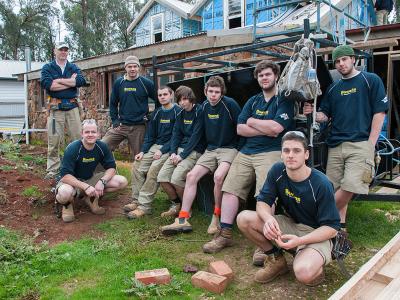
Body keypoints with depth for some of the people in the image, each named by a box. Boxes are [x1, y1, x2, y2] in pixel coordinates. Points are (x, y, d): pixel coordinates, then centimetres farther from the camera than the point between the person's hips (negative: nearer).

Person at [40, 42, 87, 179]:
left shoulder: (74, 67, 14)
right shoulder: (47, 68, 8)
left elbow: (81, 81, -7)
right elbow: (47, 84, -12)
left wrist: (59, 80, -9)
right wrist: (70, 82, -8)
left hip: (72, 107, 2)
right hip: (55, 108, -2)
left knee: (78, 138, 2)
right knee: (54, 141, -2)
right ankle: (52, 170, 6)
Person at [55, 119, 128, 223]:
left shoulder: (102, 147, -11)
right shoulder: (72, 148, -23)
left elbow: (111, 167, -4)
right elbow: (65, 175, -28)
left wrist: (102, 181, -24)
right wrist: (85, 187, -37)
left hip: (90, 179, 5)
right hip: (73, 181, -5)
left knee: (122, 182, -12)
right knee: (65, 193, -42)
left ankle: (91, 198, 4)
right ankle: (67, 204, -2)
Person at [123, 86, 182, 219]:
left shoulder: (178, 112, -5)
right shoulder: (156, 113, 15)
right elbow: (150, 135, 14)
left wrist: (162, 151, -19)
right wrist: (143, 151, 0)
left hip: (169, 148, -7)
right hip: (155, 146, 7)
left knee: (154, 169, -28)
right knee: (137, 166, -12)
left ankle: (144, 206, -23)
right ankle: (137, 200, -5)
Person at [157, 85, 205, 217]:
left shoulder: (199, 111, -7)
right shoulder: (180, 114, 16)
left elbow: (196, 136, -13)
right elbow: (176, 134, 12)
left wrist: (182, 155, -15)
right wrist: (173, 152, -5)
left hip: (194, 151, -7)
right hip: (179, 149, 7)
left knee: (176, 179, -25)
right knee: (162, 177, -9)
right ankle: (176, 205, 9)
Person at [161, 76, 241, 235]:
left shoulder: (230, 104, -11)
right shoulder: (204, 106, 8)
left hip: (229, 148, -6)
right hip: (210, 149, 6)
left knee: (218, 176, -32)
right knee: (191, 175, -10)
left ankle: (217, 217, -12)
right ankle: (183, 220, -8)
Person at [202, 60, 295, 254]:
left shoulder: (284, 101, 3)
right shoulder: (253, 101, 20)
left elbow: (276, 128, -14)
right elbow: (240, 129, 7)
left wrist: (252, 121, 1)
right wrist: (266, 130, -5)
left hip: (270, 153, -6)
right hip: (245, 152, 6)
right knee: (230, 189, -2)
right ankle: (225, 235, 4)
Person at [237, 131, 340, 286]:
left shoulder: (322, 184, -22)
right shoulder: (277, 171, -10)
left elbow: (331, 228, -19)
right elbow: (263, 202, -7)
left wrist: (299, 240, -34)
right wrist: (268, 218, -32)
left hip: (316, 234, -5)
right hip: (289, 225, 5)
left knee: (304, 274, -35)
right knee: (244, 218, -16)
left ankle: (316, 267, 4)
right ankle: (276, 259, 4)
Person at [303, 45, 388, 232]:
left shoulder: (371, 80, 6)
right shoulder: (333, 89, 20)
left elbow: (380, 112, 0)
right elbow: (325, 115, 18)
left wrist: (370, 144, -8)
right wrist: (312, 113, -6)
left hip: (360, 144, -4)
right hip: (335, 146, 5)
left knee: (351, 185, -18)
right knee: (335, 189, 1)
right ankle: (340, 228, 12)